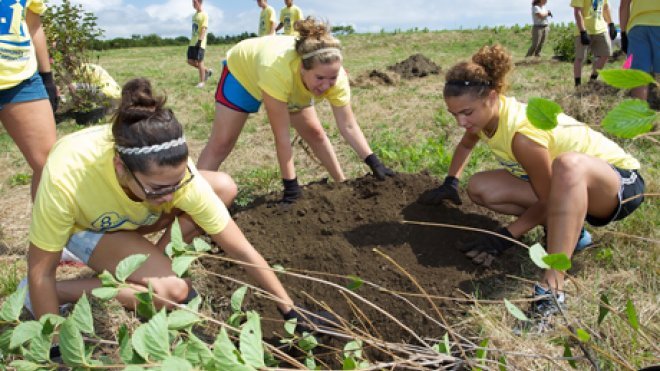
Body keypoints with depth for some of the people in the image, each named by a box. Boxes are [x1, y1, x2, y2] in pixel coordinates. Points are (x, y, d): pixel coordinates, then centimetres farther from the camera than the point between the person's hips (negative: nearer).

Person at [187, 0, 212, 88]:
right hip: (192, 42, 8)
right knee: (190, 61, 6)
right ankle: (207, 71, 22)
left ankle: (202, 82, 6)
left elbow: (204, 29, -18)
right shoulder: (194, 15, 16)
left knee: (199, 62, -4)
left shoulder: (204, 15, -10)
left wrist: (199, 41, -25)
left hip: (200, 43, -8)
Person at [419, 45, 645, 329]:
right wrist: (450, 184, 13)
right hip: (570, 186, 8)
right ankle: (568, 230, 2)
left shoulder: (523, 133, -32)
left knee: (568, 165, -45)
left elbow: (548, 200, -22)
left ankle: (552, 288, -45)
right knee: (479, 188, -7)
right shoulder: (484, 114, -8)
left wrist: (506, 236, -19)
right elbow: (466, 145, 17)